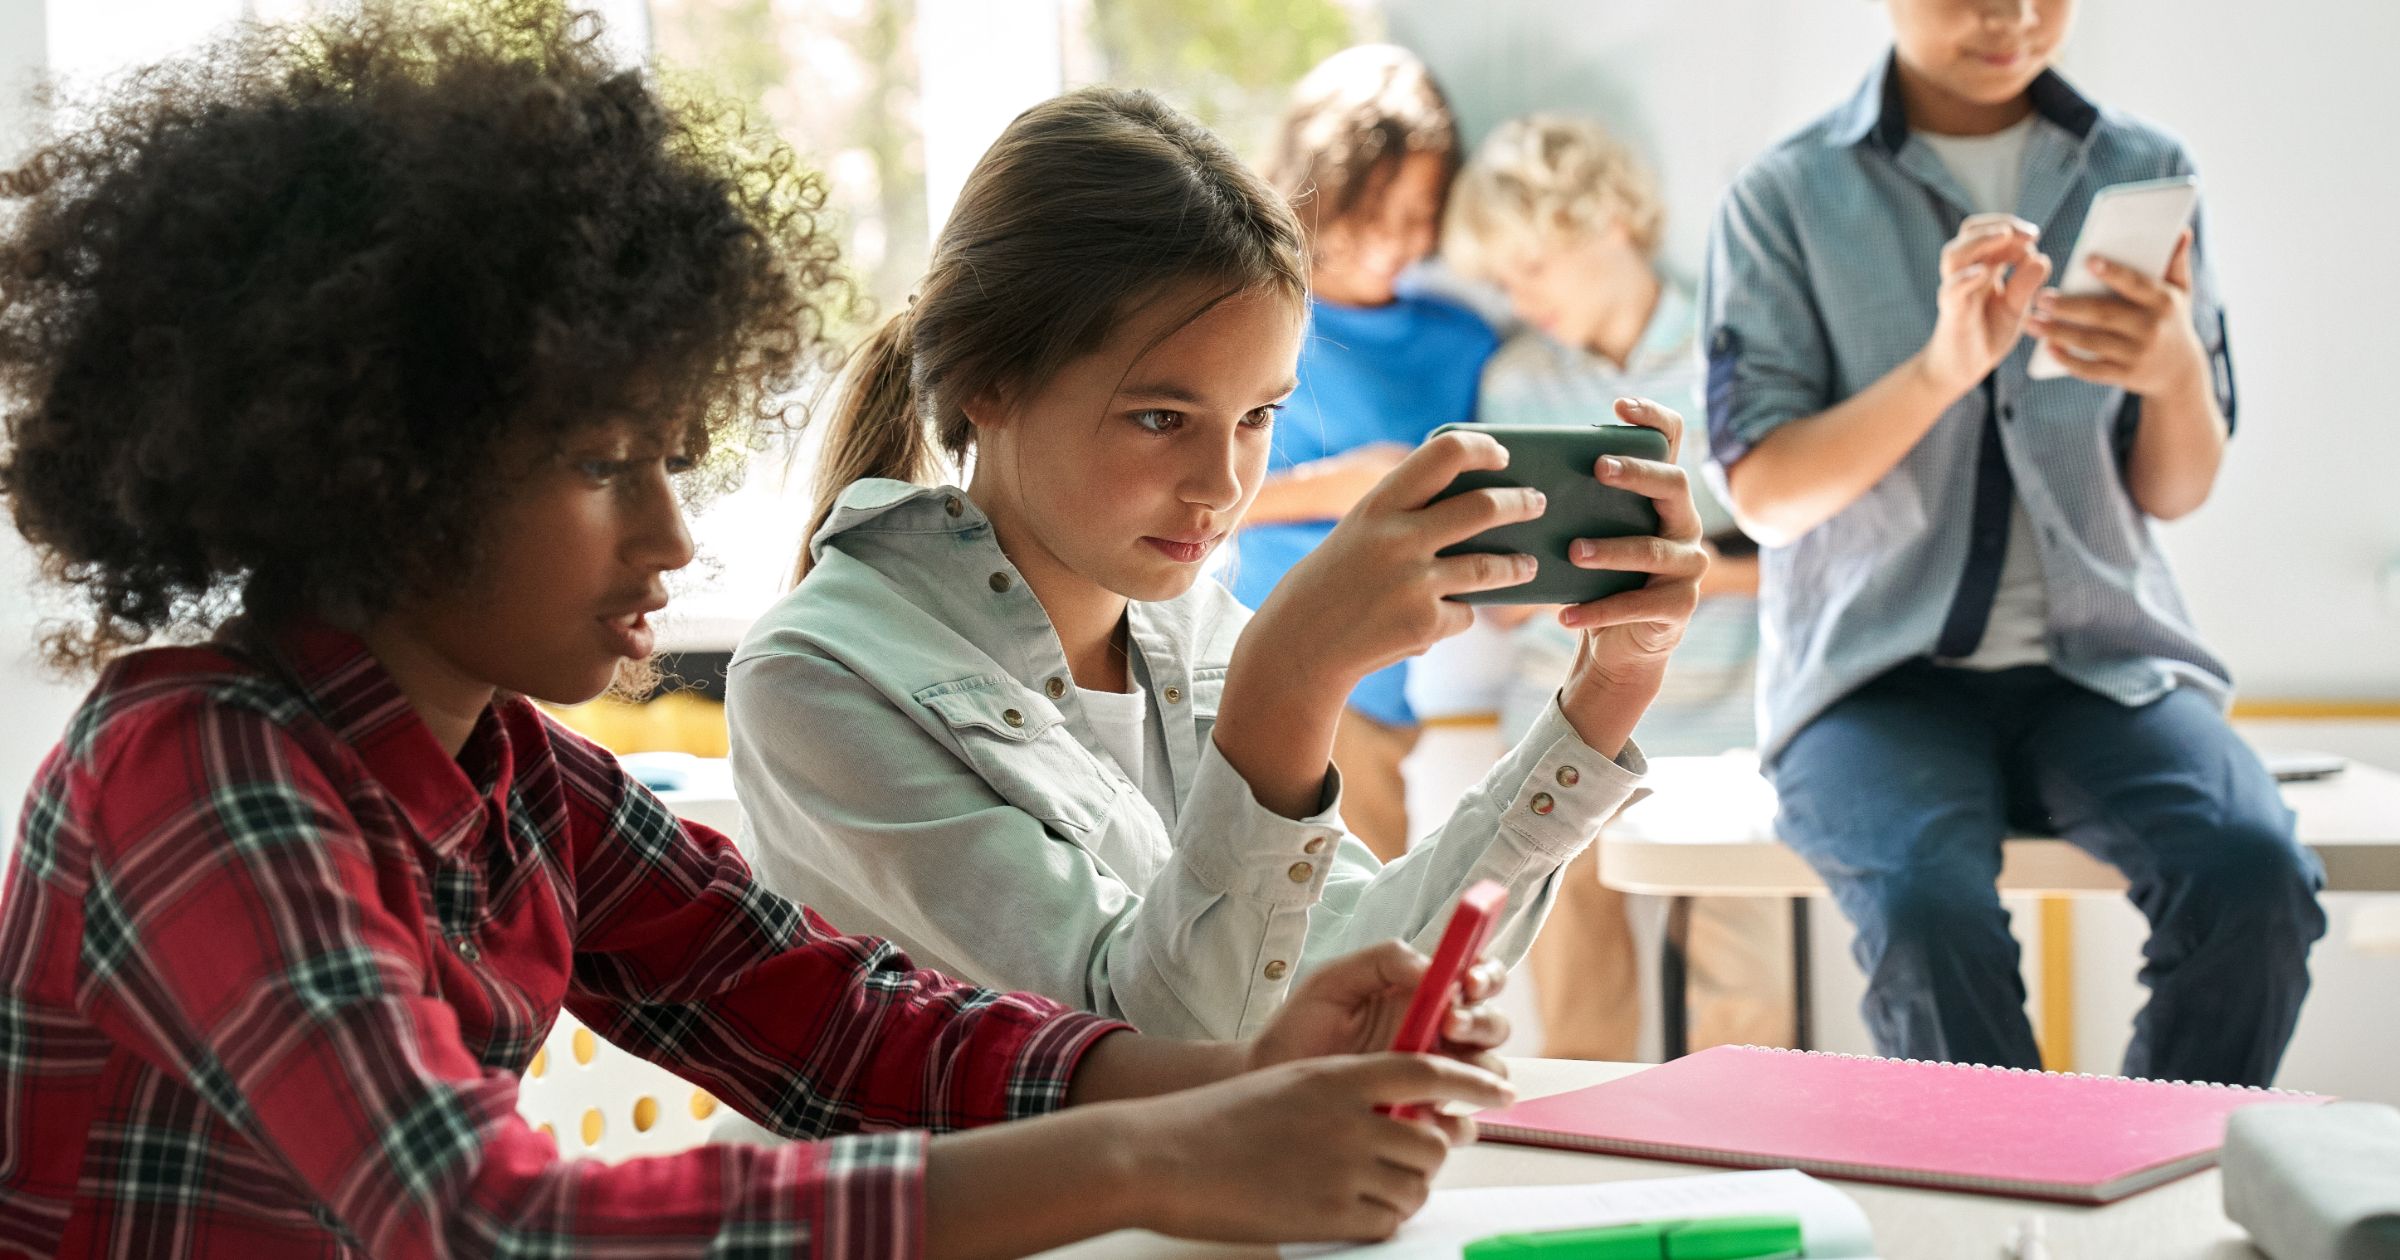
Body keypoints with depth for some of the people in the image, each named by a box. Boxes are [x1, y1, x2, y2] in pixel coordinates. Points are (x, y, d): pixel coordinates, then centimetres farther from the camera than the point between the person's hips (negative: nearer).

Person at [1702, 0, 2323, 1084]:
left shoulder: (2142, 172, 8)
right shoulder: (1787, 198, 1)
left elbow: (2178, 493, 7)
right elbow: (1763, 493, -6)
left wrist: (2179, 372, -16)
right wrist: (1942, 368, -21)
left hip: (2102, 660, 2)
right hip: (1876, 669, -2)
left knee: (2256, 881, -27)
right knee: (1931, 908, -34)